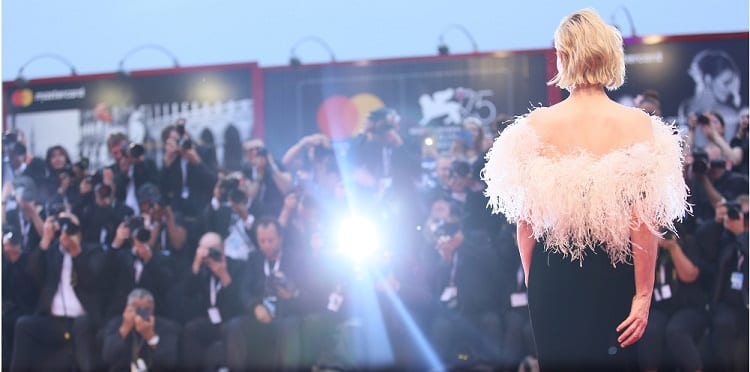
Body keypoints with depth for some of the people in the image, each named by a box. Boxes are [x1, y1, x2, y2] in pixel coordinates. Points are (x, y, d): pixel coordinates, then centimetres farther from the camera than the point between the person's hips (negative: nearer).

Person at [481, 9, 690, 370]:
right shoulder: (637, 125, -9)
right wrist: (643, 295, -2)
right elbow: (645, 222, -10)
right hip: (614, 272, -1)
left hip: (554, 272, 1)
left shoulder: (536, 125, -6)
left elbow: (525, 219, -1)